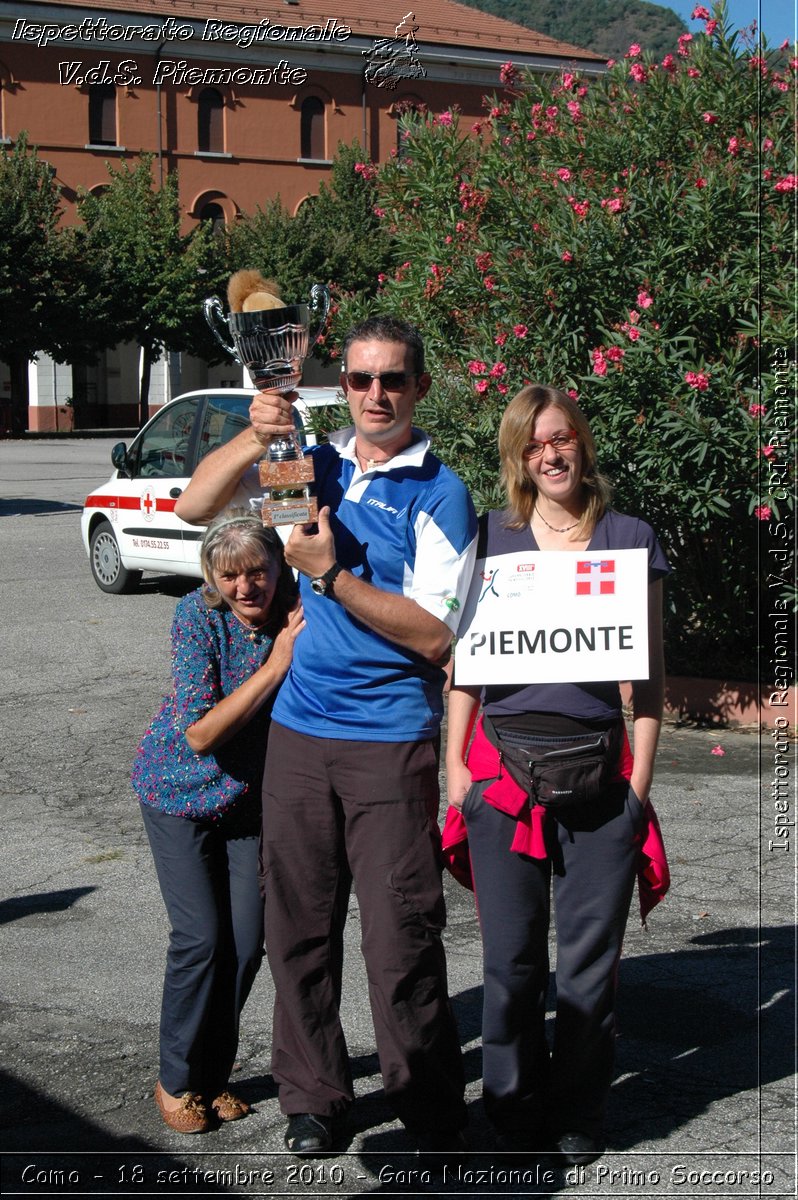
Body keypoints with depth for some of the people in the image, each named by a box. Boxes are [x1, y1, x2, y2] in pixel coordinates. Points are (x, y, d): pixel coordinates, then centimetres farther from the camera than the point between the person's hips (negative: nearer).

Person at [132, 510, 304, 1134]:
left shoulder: (297, 613, -15)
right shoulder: (197, 615, -24)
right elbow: (200, 734, -29)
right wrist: (276, 665, -33)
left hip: (253, 795, 3)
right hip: (182, 791, -3)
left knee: (249, 939, 1)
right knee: (202, 936, -8)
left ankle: (214, 1075, 20)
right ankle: (178, 1081, 11)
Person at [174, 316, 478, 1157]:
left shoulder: (438, 494, -5)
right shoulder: (313, 465, 10)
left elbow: (433, 637, -11)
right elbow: (194, 506, 7)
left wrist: (331, 575, -17)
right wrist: (254, 438, -8)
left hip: (392, 743, -4)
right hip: (298, 732, 5)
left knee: (402, 939, -4)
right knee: (298, 928, 11)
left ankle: (432, 1120, 10)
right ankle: (312, 1098, 26)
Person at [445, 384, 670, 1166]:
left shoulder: (630, 539, 6)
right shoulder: (490, 538, 7)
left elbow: (649, 672, 7)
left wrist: (640, 779, 1)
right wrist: (454, 762, 4)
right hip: (502, 766, 0)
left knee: (589, 957, 5)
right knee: (510, 957, 6)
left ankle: (577, 1115, 22)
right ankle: (515, 1109, 23)